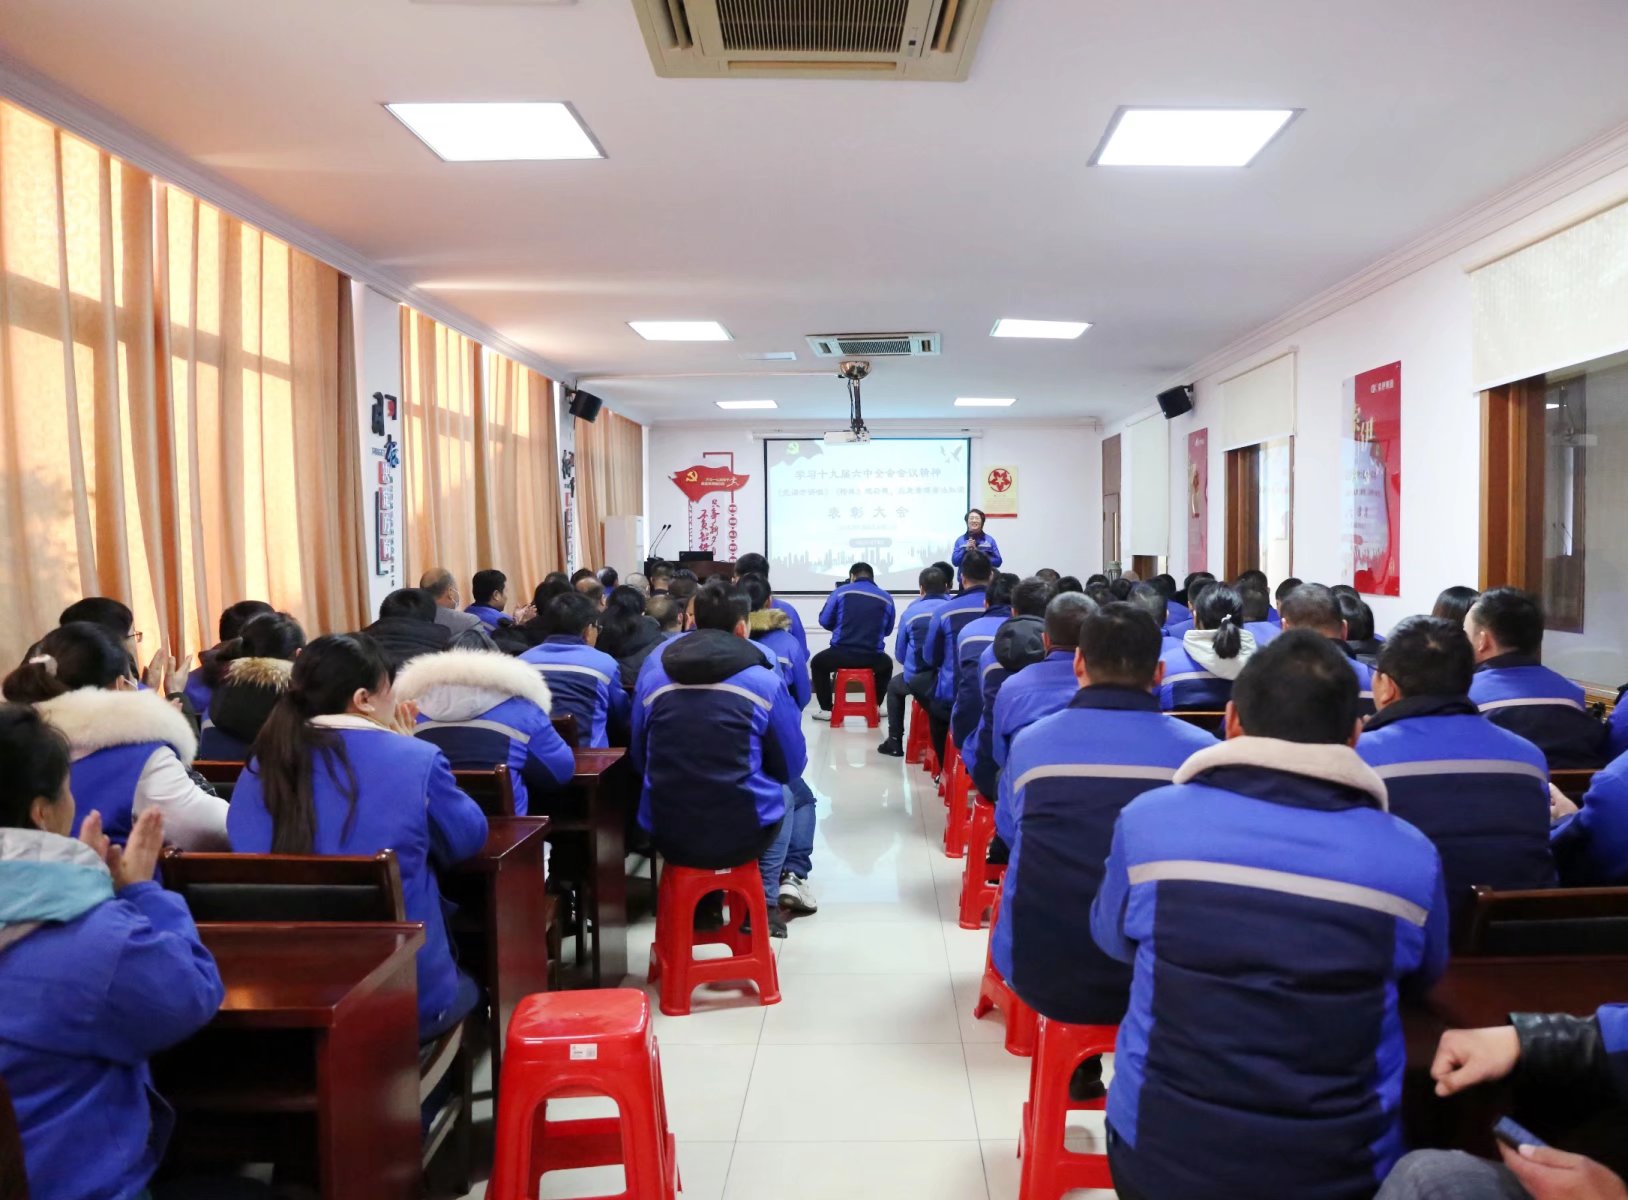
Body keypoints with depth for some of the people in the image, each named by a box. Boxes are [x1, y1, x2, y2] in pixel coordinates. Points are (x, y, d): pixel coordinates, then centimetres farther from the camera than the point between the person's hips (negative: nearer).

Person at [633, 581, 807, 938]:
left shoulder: (653, 672, 1)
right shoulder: (764, 681, -7)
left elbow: (639, 759, 12)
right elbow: (791, 767, 3)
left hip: (667, 834, 3)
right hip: (744, 834, -2)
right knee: (783, 795, 31)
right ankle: (764, 905, 35)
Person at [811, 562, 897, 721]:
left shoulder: (841, 592, 0)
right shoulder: (887, 598, 6)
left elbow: (824, 621, 4)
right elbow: (888, 630, 16)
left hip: (841, 654, -2)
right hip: (873, 658, 2)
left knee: (817, 663, 30)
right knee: (887, 664, 38)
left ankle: (826, 710, 24)